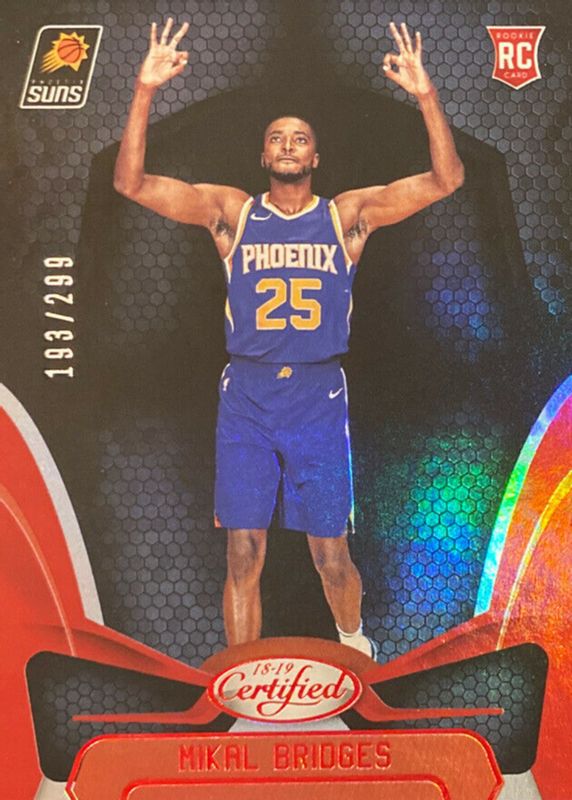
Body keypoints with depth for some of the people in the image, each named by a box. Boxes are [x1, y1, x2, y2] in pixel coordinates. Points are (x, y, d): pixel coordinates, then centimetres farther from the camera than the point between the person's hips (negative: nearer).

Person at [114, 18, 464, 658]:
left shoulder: (350, 214, 5)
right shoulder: (230, 211, 6)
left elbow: (446, 179, -3)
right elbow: (131, 182, -3)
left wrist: (426, 95, -15)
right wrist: (145, 91, -13)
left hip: (319, 397, 0)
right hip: (245, 397, 0)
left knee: (332, 556, 7)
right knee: (242, 558, 2)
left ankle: (353, 639, 39)